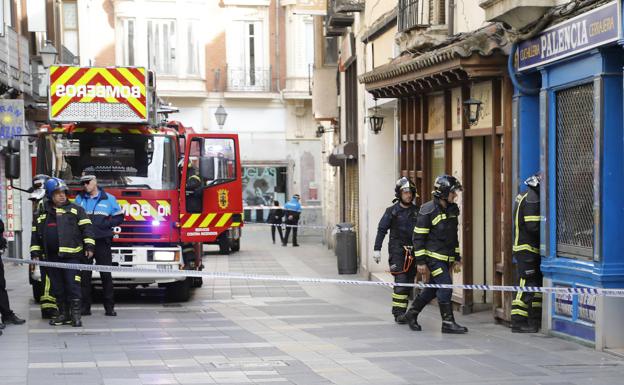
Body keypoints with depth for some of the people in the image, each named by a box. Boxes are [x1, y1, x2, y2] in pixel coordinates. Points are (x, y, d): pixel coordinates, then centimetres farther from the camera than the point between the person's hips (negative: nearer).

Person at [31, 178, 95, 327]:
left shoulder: (75, 210, 6)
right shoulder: (42, 215, 15)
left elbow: (86, 229, 1)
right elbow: (36, 235, 19)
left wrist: (89, 246, -9)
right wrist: (35, 253, 12)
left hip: (72, 256, -4)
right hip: (53, 258, 4)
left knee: (72, 286, -9)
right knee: (58, 288, 7)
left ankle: (76, 314, -6)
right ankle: (63, 314, 15)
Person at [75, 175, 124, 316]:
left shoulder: (108, 199, 6)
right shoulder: (79, 199, 12)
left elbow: (119, 218, 6)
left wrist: (105, 224, -9)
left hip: (102, 242, -2)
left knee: (106, 274, -1)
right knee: (84, 274, 1)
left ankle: (109, 307, 3)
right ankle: (85, 306, 6)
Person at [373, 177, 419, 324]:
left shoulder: (416, 211, 9)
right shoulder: (392, 211, -1)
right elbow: (382, 230, 0)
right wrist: (377, 249, -5)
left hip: (412, 251, 4)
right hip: (397, 250, -4)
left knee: (409, 282, 6)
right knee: (401, 281, -13)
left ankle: (402, 311, 14)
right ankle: (399, 312, -11)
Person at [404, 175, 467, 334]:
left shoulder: (453, 210, 11)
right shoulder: (428, 210, -13)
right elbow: (418, 237, -11)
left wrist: (457, 258, 17)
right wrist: (420, 261, -14)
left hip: (446, 258, 8)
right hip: (433, 256, -8)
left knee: (433, 288, 14)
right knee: (445, 287, -12)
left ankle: (412, 313, 29)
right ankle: (448, 322, -7)